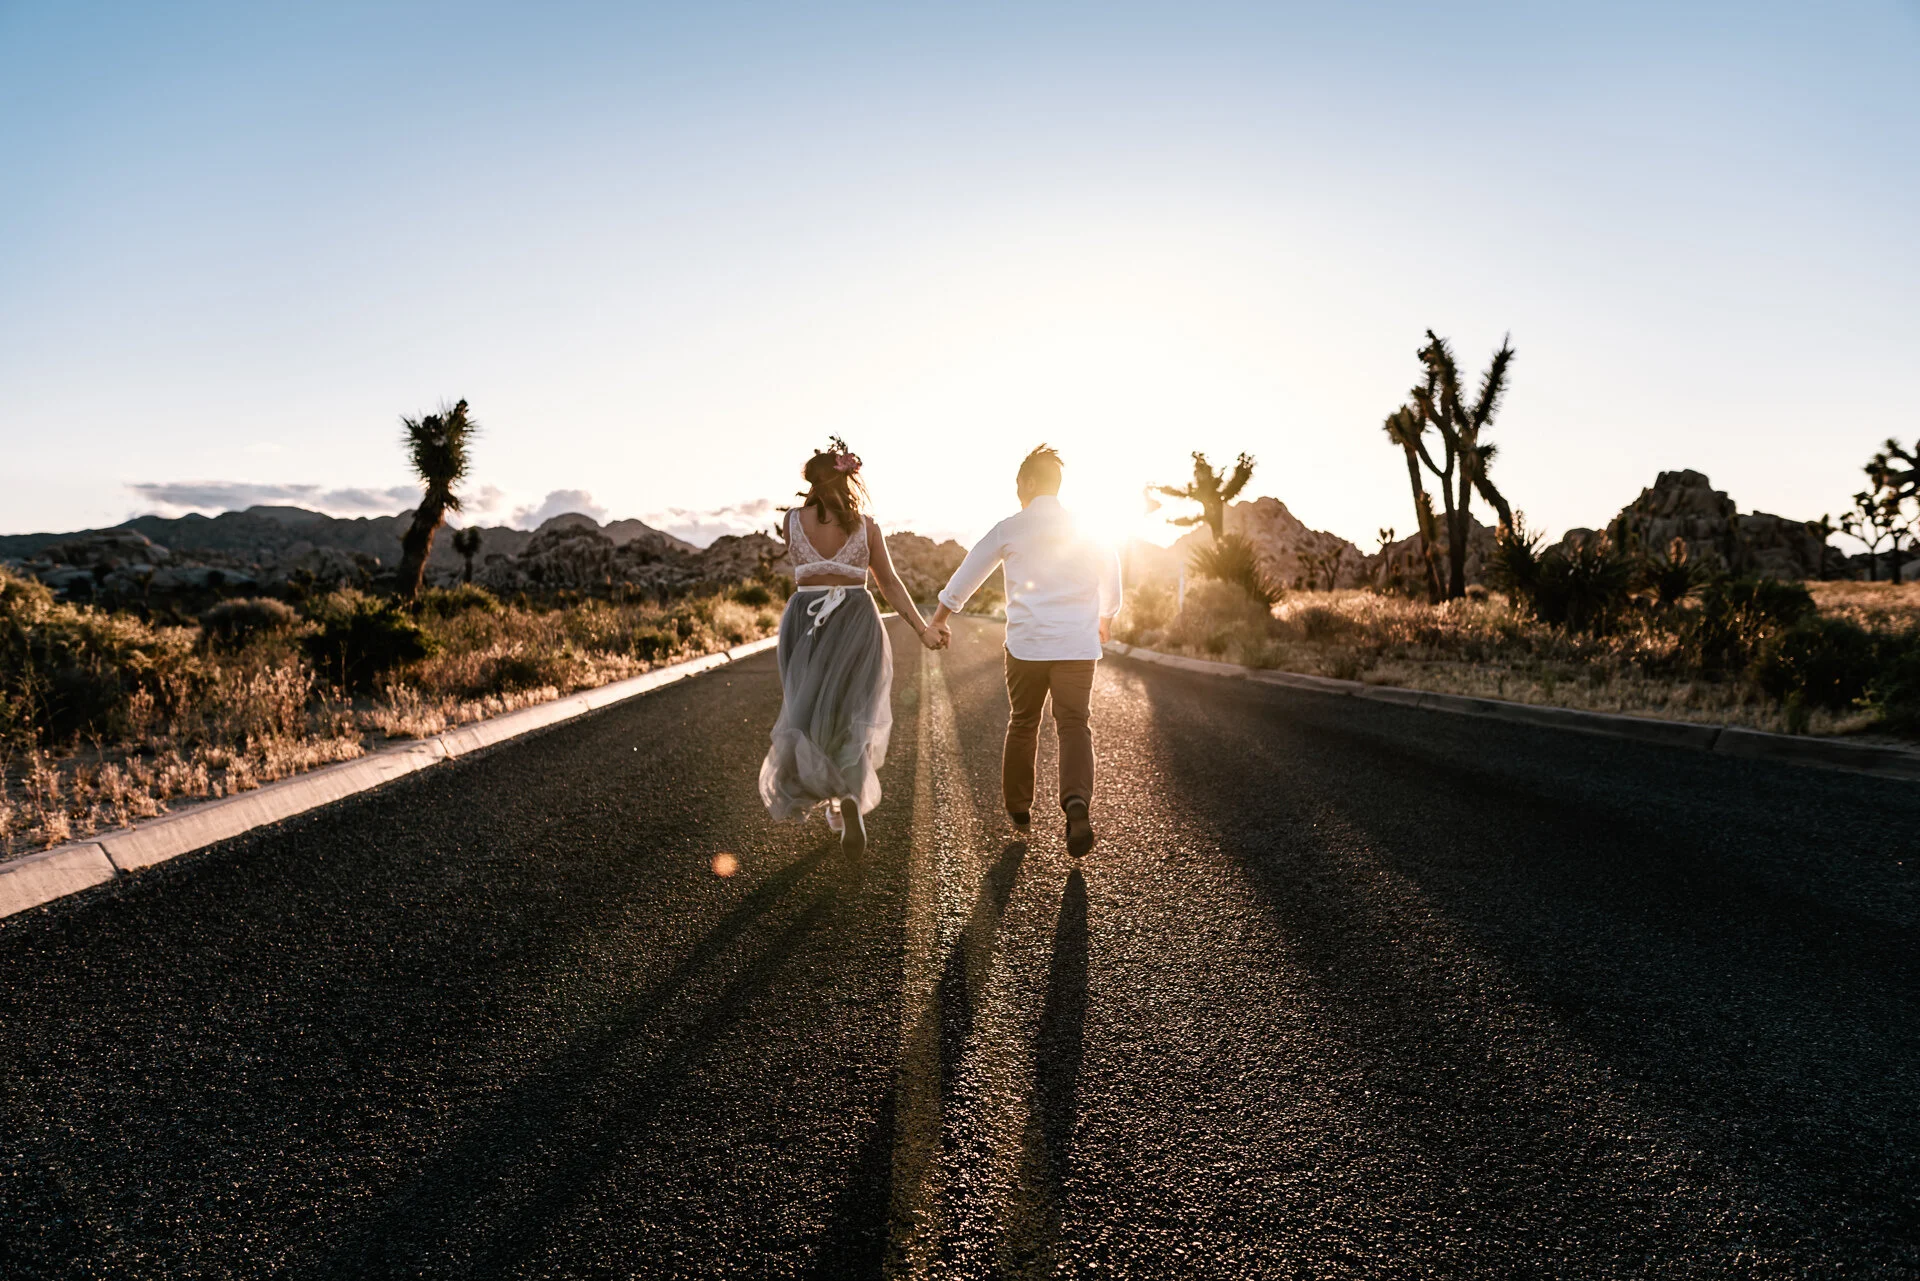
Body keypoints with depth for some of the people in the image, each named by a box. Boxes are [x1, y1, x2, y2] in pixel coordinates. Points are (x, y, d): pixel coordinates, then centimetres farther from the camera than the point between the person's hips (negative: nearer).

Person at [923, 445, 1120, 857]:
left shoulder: (1009, 529, 0)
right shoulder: (1087, 529, 7)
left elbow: (968, 573, 6)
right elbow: (1111, 577, 20)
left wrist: (937, 621, 19)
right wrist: (1105, 618, 40)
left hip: (1026, 644, -1)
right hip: (1077, 645, 1)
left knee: (1022, 725, 15)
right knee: (1074, 727, 0)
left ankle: (1019, 808, 26)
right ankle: (1077, 804, -24)